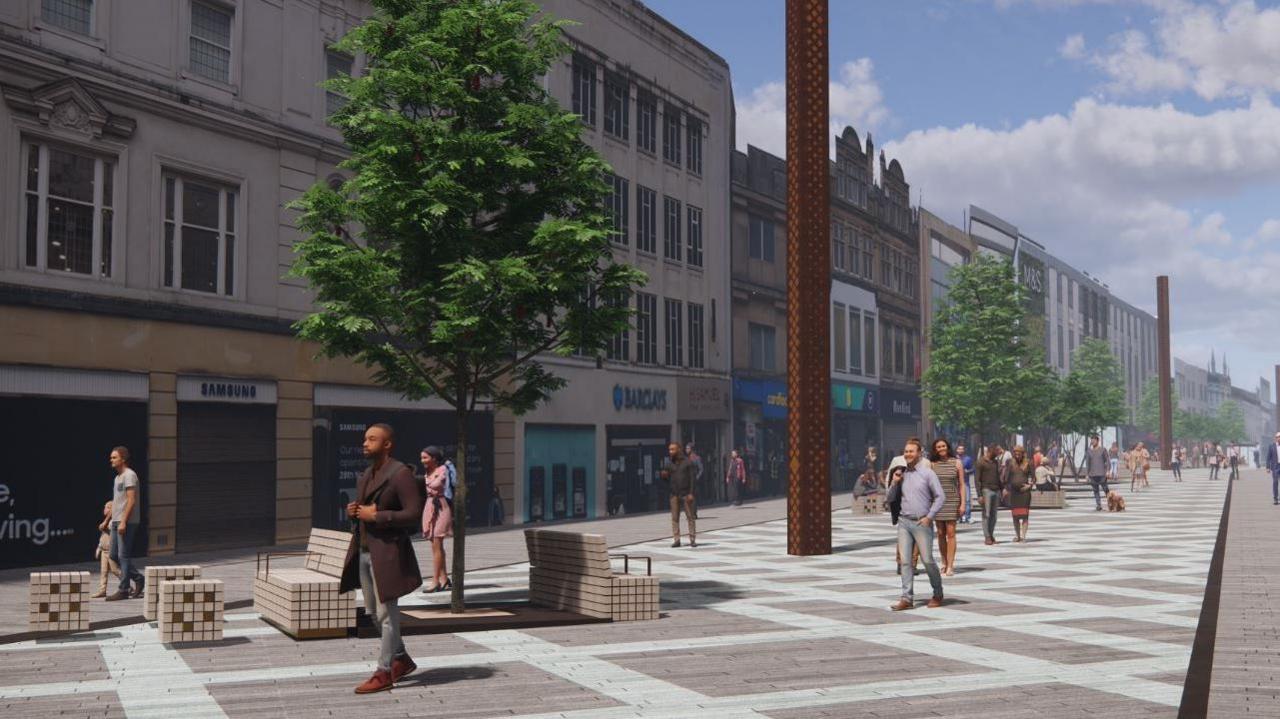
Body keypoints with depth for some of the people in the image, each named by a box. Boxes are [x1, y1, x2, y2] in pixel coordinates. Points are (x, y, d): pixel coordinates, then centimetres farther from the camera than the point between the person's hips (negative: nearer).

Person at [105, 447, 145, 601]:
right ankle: (138, 578, 20)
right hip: (117, 522, 10)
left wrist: (123, 522, -22)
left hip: (127, 522, -10)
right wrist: (111, 520, 20)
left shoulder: (129, 475, -11)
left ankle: (123, 590, -1)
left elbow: (131, 500, -18)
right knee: (114, 555, 11)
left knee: (123, 555, -6)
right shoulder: (118, 477, 19)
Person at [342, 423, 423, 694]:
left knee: (386, 614, -2)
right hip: (363, 551, 9)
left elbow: (415, 516, -19)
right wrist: (353, 511, 2)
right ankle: (402, 660, 28)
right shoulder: (366, 476, 13)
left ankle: (384, 672, 7)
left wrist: (376, 516, -20)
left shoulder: (401, 475, -13)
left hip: (387, 553, -9)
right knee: (373, 612, 14)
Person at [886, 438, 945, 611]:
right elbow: (891, 499, 16)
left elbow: (940, 497, -4)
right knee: (905, 560, -2)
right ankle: (907, 598, -1)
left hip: (922, 523, -4)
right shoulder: (901, 475, 12)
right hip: (904, 521, 4)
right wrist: (894, 483, -1)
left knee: (927, 560, -1)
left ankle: (937, 595, 18)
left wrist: (929, 517, -10)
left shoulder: (927, 473, -1)